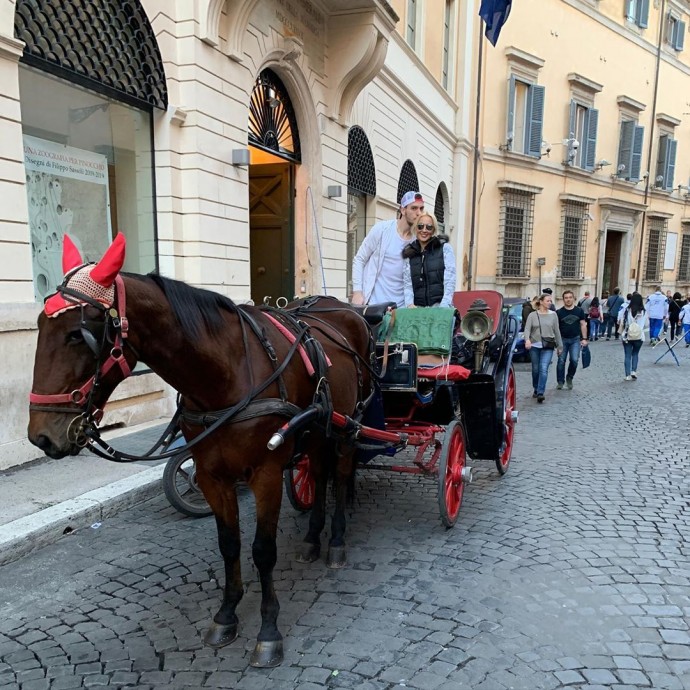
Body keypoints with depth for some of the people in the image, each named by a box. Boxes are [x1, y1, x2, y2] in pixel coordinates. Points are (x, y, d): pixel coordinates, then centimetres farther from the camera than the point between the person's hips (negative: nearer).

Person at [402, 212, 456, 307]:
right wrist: (410, 304, -11)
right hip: (418, 307, 2)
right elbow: (407, 283, 8)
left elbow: (449, 280, -2)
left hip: (439, 304, -2)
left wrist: (444, 306, -14)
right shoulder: (409, 254, 14)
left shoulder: (445, 248, 6)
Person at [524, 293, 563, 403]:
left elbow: (557, 331, 11)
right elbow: (527, 329, -6)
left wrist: (560, 346, 13)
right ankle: (536, 390, 28)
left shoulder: (553, 315, 7)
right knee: (535, 369, 10)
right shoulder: (532, 315, 4)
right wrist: (527, 339, -25)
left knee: (544, 369, -14)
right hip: (534, 345, 1)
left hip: (548, 347, -1)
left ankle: (540, 393, -18)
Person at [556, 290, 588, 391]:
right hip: (562, 339, 0)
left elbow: (583, 325, 8)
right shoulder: (559, 312, 1)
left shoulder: (579, 311, 5)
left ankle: (569, 378, 13)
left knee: (574, 360, -11)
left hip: (575, 339, 0)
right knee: (561, 361, 0)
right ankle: (560, 382, 12)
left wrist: (584, 339, 1)